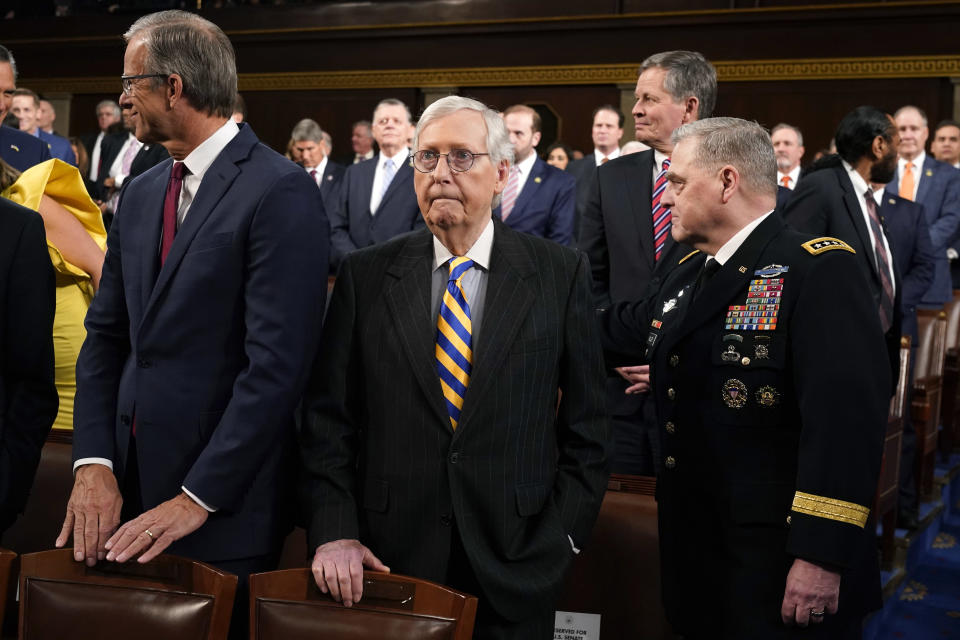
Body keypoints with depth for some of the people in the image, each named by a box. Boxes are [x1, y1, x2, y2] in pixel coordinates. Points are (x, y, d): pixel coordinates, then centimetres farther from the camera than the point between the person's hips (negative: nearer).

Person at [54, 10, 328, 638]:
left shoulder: (281, 192, -14)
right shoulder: (140, 194, 11)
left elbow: (277, 365, -19)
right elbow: (106, 338, 10)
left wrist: (197, 498, -18)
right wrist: (94, 463, -4)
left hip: (224, 508, -6)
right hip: (130, 491, 7)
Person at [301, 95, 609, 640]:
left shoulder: (561, 274, -1)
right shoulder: (366, 275, 2)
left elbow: (586, 421, 2)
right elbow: (328, 417, 1)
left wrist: (565, 531, -4)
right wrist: (334, 532, -9)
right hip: (388, 558, 1)